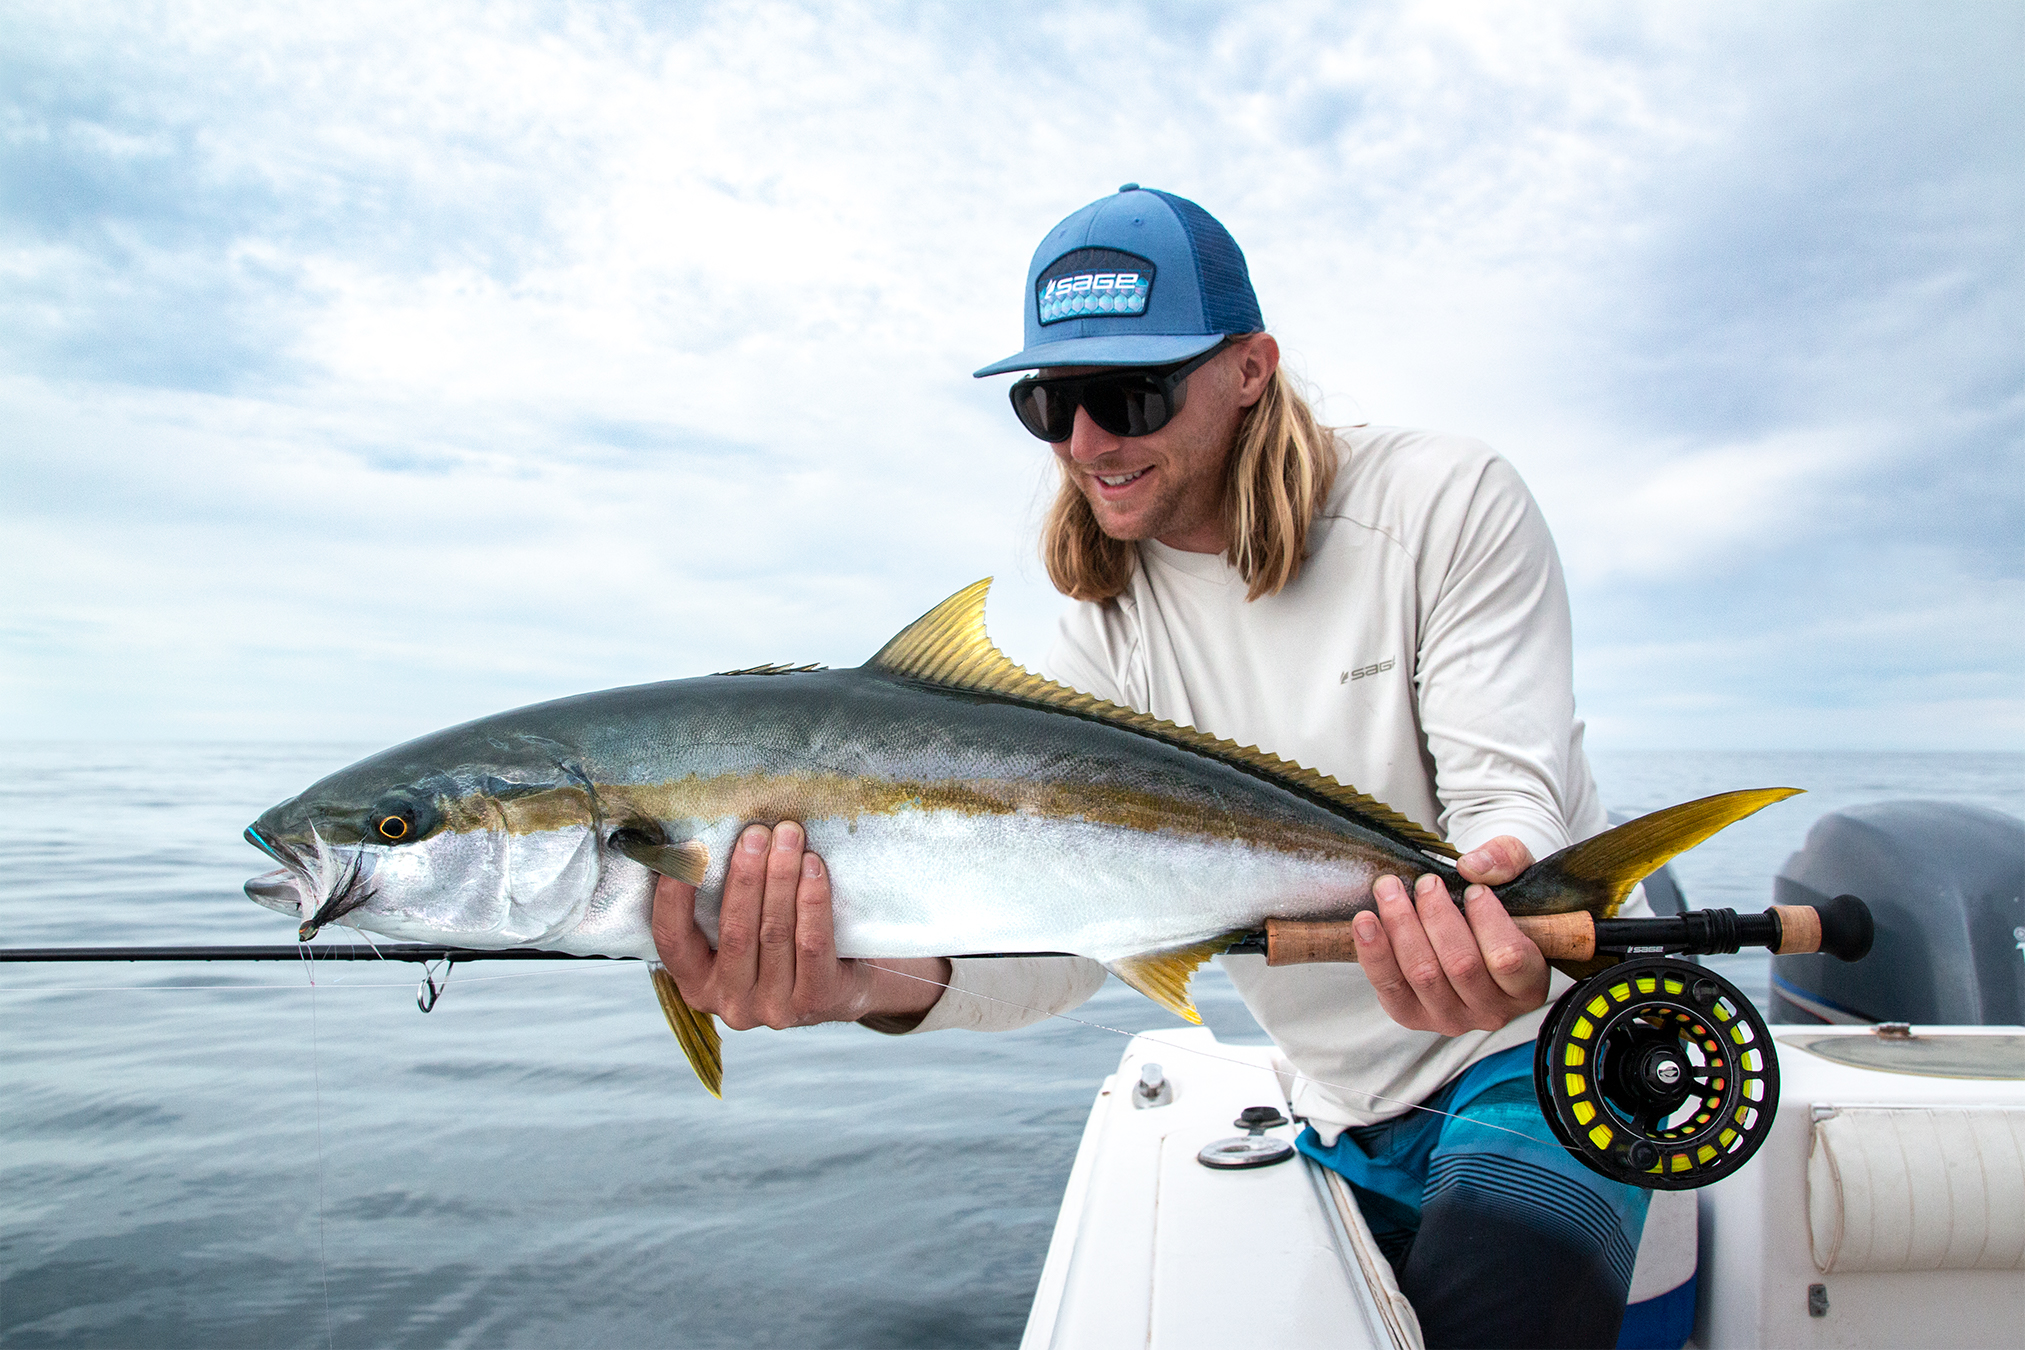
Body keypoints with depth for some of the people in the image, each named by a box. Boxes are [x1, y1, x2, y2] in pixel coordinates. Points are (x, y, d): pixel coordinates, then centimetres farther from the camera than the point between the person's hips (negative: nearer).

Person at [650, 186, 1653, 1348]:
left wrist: (1490, 900, -44)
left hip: (1554, 1032, -4)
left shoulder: (1447, 505, -12)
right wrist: (890, 978, -38)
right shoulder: (1107, 637, -3)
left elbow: (1510, 794, -19)